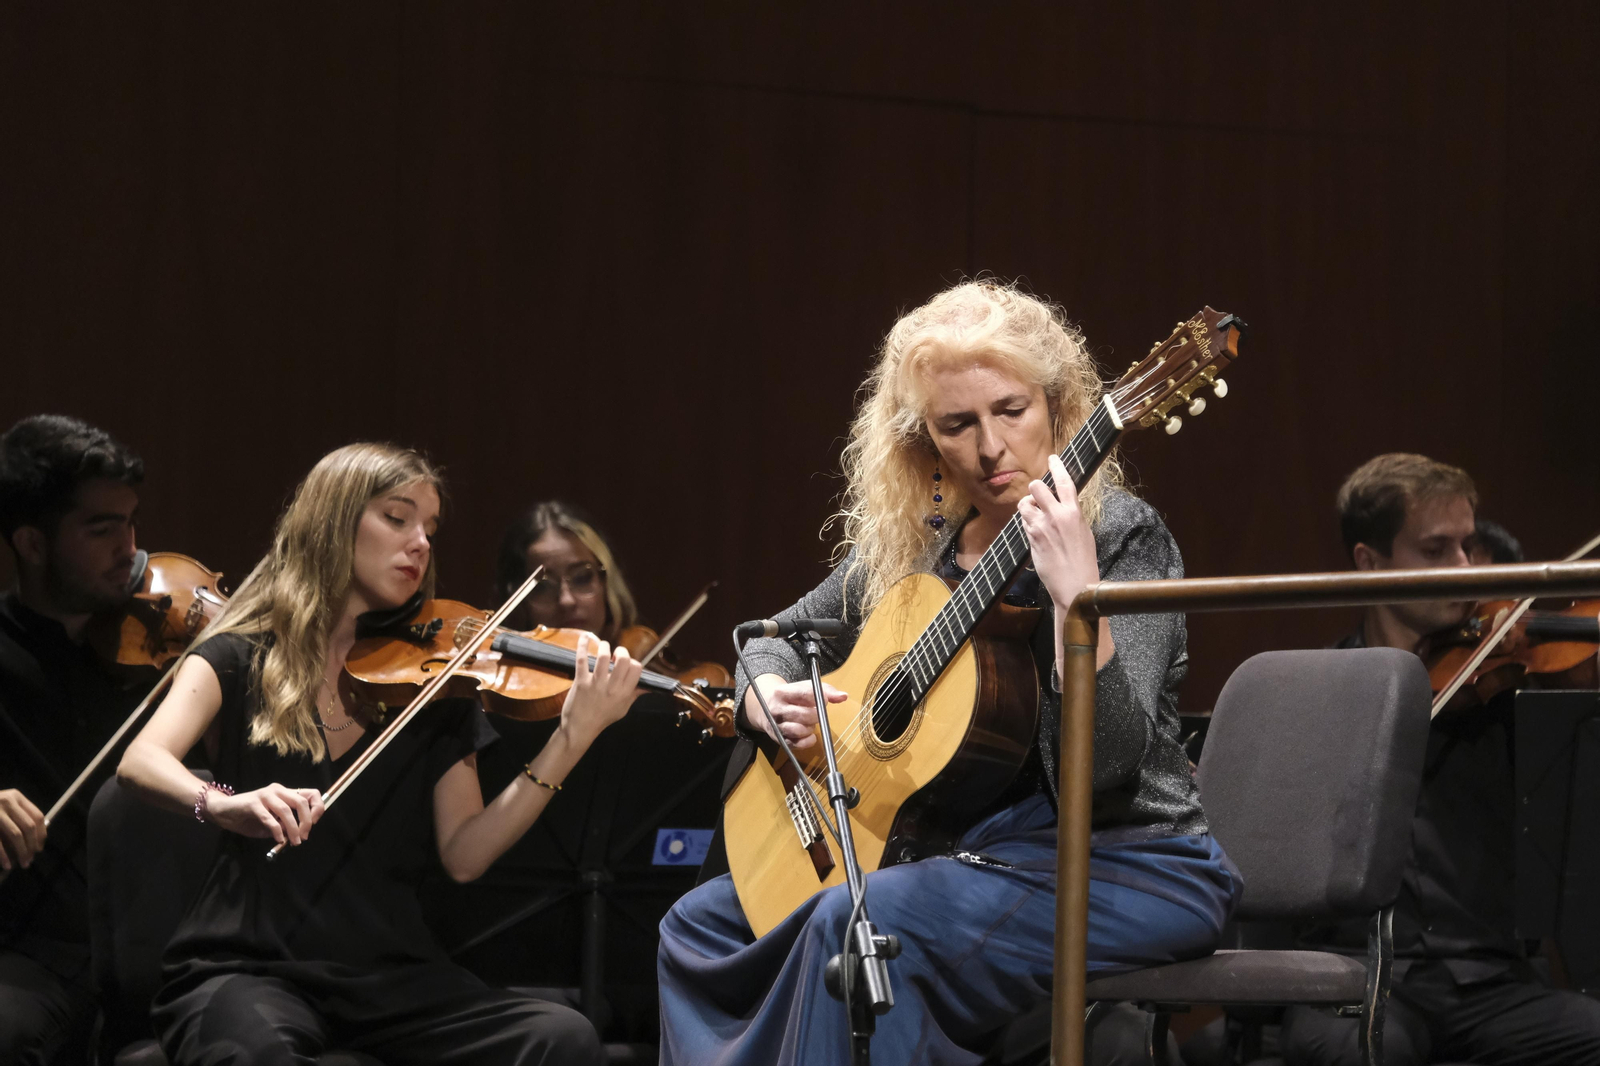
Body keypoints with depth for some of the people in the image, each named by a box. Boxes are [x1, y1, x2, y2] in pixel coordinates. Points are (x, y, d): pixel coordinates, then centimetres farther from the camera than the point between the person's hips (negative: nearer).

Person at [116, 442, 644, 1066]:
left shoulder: (434, 689, 12)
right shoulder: (242, 660, 5)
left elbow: (463, 856, 1)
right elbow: (141, 762, -13)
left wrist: (571, 740, -10)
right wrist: (222, 803, -36)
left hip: (388, 971, 4)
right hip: (252, 968, -3)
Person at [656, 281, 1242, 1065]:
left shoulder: (1121, 535, -13)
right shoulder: (912, 546, 6)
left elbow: (1109, 769, -25)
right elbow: (777, 639, 21)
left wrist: (1078, 596, -37)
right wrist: (768, 700, -3)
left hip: (1130, 865, -8)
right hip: (974, 850, 8)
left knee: (861, 924, -31)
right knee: (701, 925, 6)